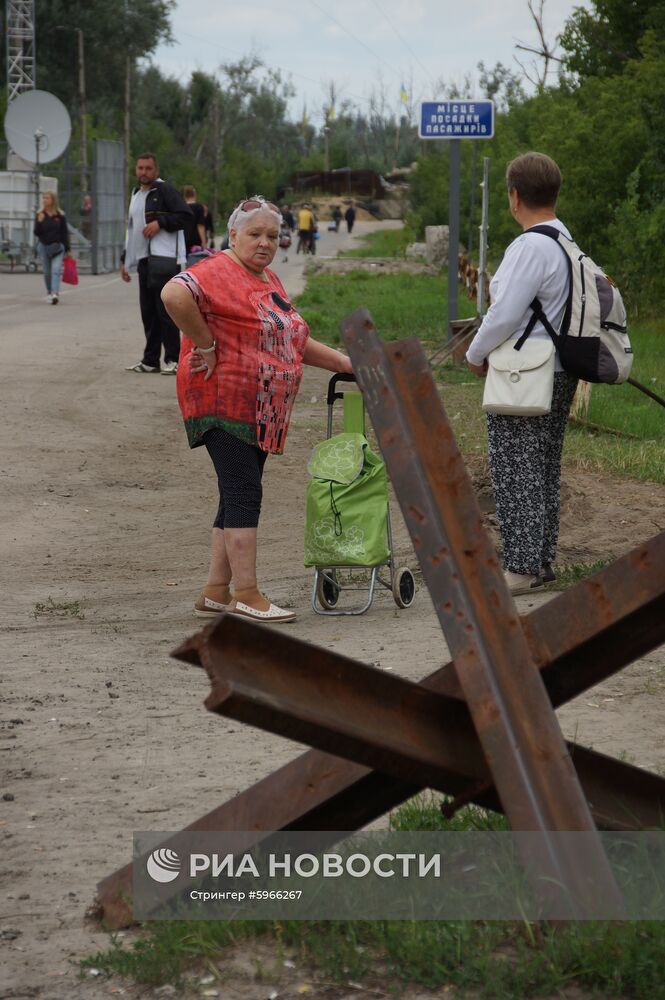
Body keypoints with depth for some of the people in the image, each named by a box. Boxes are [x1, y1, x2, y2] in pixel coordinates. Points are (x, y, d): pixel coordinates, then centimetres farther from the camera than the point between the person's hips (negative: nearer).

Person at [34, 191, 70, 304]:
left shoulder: (60, 215, -1)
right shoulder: (40, 215, 2)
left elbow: (65, 233, 3)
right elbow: (37, 233, -1)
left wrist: (67, 250, 3)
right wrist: (39, 222, -19)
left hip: (57, 247, -2)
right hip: (43, 246, 2)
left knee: (56, 270, -15)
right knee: (47, 272, 10)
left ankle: (55, 294, -26)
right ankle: (49, 292, 28)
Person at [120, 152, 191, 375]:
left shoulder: (165, 191, -5)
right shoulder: (136, 194, 21)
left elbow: (185, 215, -12)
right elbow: (131, 230, 27)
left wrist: (160, 222, -19)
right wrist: (125, 261, 24)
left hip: (165, 259, -8)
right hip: (144, 260, 8)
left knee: (165, 310, -8)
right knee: (148, 311, 9)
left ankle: (173, 360, -4)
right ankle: (150, 361, 15)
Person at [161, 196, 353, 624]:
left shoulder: (270, 280, 20)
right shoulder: (219, 272, -11)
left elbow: (293, 338, 29)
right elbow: (175, 295, -30)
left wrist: (340, 361, 22)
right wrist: (205, 344, -22)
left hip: (261, 411, 9)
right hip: (225, 400, -9)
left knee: (239, 497, 9)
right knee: (244, 492, -12)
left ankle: (216, 592, 15)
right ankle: (246, 594, -10)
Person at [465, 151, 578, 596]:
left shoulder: (530, 247, -19)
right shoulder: (567, 243, 10)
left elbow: (506, 314, -21)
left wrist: (476, 354, -4)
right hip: (561, 373, 9)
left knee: (517, 474, -3)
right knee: (545, 471, 15)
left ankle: (523, 567, -1)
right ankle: (542, 561, 22)